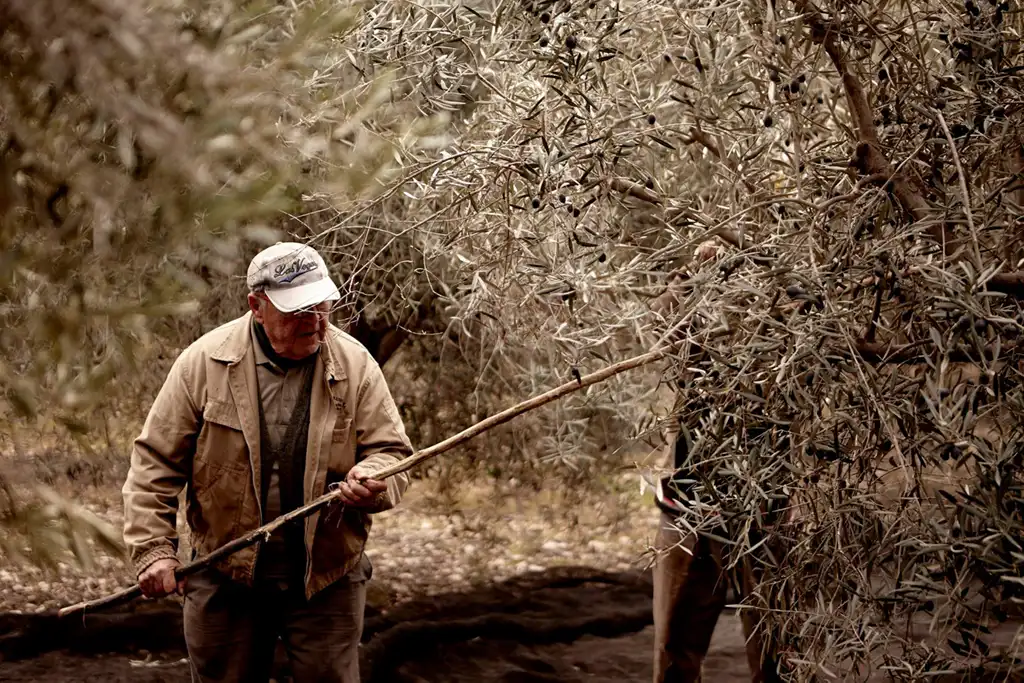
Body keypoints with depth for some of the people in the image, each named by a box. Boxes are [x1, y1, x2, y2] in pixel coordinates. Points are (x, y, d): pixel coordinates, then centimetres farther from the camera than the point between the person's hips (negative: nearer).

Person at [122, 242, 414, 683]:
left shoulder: (355, 365, -3)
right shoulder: (205, 362, -7)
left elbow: (391, 451, 1)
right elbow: (156, 461, -3)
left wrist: (372, 482, -23)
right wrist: (154, 548, -9)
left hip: (327, 579, 0)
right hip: (224, 577, 0)